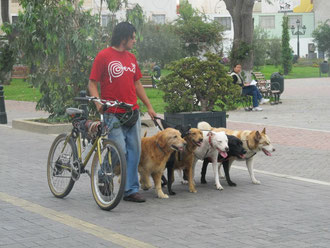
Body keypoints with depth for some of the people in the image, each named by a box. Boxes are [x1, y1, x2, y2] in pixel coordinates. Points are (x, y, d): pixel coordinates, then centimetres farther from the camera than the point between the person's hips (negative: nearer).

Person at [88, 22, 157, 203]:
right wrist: (98, 101, -22)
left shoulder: (131, 58, 15)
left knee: (134, 151, 5)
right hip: (113, 114, -6)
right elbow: (92, 83, -5)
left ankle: (131, 190, 12)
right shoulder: (104, 56, -5)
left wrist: (149, 106, 19)